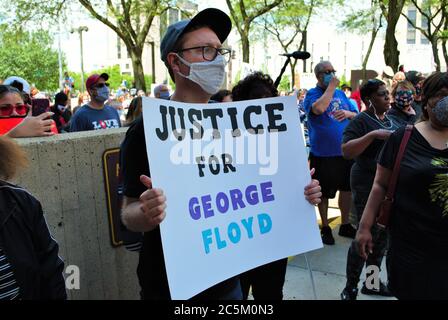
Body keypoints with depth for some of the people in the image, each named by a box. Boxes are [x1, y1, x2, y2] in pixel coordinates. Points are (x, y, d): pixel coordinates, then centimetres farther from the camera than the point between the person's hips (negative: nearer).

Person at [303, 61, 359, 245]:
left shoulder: (341, 93, 11)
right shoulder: (312, 94, -6)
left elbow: (357, 115, 13)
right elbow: (318, 108, -29)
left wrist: (348, 113, -9)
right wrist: (331, 87, -18)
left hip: (345, 152, 6)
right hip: (323, 154, -6)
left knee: (347, 188, 15)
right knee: (324, 192, 7)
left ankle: (345, 225, 32)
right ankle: (325, 228, 24)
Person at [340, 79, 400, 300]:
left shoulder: (392, 121, 12)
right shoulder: (361, 121, -11)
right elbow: (346, 151, -22)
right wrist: (373, 135, -28)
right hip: (368, 185, -7)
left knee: (382, 237, 13)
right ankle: (351, 288, 10)